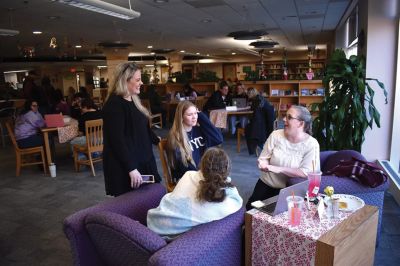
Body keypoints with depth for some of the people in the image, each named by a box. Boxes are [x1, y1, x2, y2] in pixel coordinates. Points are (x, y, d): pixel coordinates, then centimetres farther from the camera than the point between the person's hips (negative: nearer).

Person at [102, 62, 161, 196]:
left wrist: (157, 140, 31)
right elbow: (117, 141, -22)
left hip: (142, 161, 9)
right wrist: (131, 169, -23)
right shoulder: (114, 105, -16)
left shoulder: (133, 100, 12)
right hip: (125, 168, -8)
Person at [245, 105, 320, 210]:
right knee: (251, 208, -11)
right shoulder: (276, 135, -5)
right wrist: (263, 164, -26)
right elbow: (263, 158, -1)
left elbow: (306, 173, -20)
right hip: (266, 184, 3)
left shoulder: (311, 144, -12)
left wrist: (279, 169, -28)